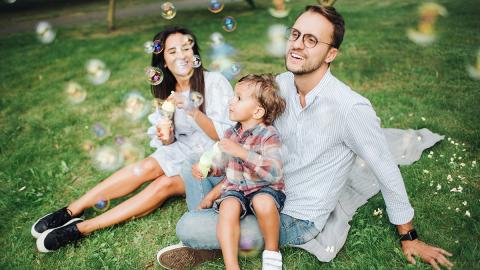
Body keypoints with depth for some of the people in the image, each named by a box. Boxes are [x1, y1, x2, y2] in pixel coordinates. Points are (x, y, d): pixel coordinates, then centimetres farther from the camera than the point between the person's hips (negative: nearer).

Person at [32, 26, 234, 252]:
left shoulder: (215, 82, -13)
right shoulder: (167, 90, 4)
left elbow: (224, 136, -18)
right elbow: (172, 140, 6)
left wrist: (194, 112, -32)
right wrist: (166, 138, -18)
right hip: (183, 150, 4)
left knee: (165, 183, -29)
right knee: (148, 166, -27)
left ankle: (82, 228, -24)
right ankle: (71, 211, -19)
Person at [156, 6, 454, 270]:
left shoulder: (351, 108, -27)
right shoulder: (281, 83, -6)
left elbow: (388, 172, -15)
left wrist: (409, 238, -2)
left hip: (296, 220, -6)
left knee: (187, 227, -18)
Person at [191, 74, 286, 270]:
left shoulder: (268, 135, -12)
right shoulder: (231, 133, 8)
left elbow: (275, 172, -26)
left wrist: (242, 152, -32)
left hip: (264, 188, -4)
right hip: (235, 188, 4)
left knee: (263, 203, -36)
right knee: (228, 207, -29)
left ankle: (272, 251, -8)